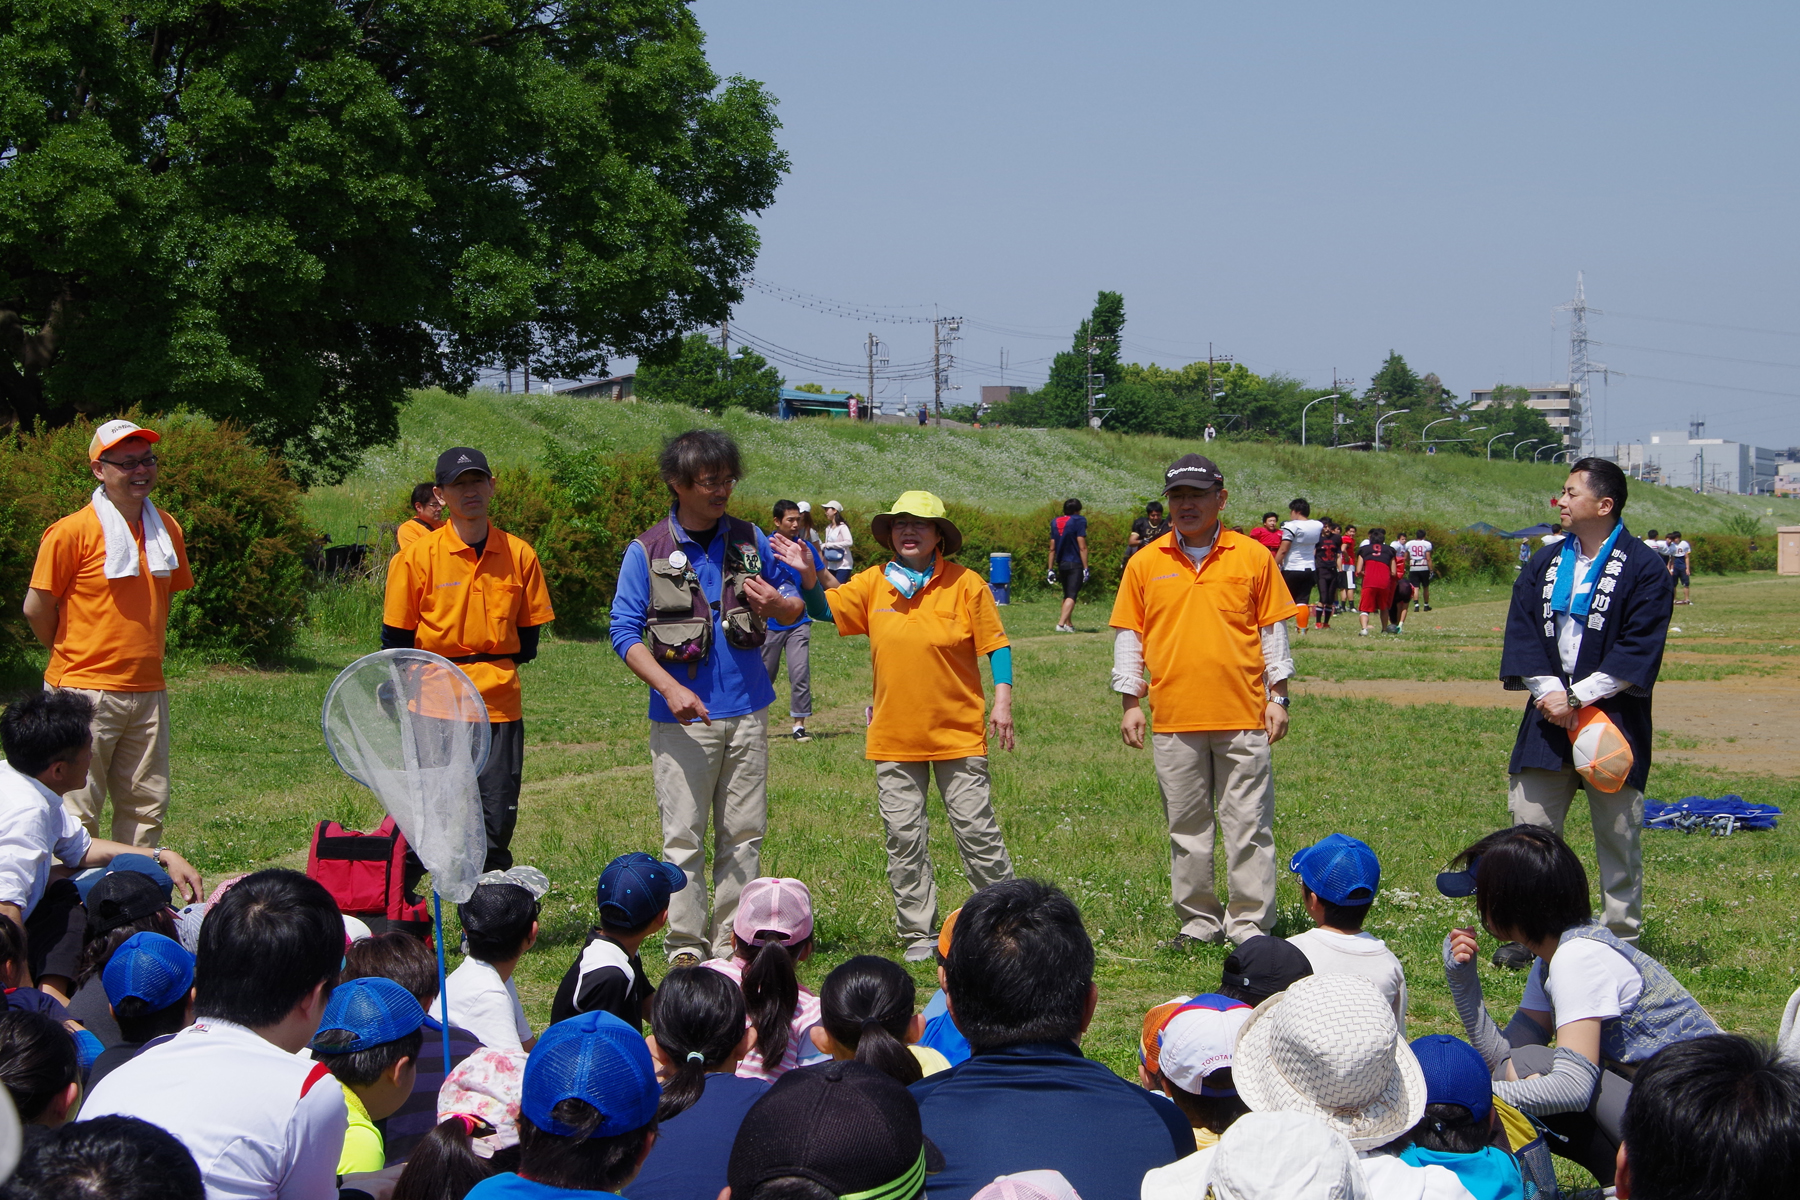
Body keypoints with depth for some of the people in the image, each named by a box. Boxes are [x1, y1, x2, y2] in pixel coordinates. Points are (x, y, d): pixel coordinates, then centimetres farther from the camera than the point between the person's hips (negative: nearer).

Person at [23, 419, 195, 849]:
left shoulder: (167, 529, 10)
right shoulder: (72, 532, -9)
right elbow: (37, 608, -3)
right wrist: (74, 657, 8)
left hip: (148, 691, 6)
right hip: (86, 692, -6)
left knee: (148, 805, 9)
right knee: (79, 809, -4)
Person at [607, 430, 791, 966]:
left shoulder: (750, 540, 7)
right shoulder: (647, 551, -3)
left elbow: (797, 607, 16)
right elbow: (625, 631, -4)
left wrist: (776, 605, -10)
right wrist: (669, 687, -17)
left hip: (747, 711, 3)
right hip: (684, 717, -3)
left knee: (744, 832, 6)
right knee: (684, 836, -2)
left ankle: (733, 940, 14)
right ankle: (686, 946, 6)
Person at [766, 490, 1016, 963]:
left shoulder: (965, 584, -4)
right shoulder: (874, 583, 4)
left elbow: (995, 645, 0)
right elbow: (824, 609, 3)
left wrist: (1003, 700, -9)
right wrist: (807, 574, -16)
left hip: (958, 733, -3)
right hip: (894, 738, 3)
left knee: (976, 830, 0)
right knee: (904, 838, 6)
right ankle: (919, 934, 15)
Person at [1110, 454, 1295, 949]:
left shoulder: (1252, 557, 3)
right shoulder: (1145, 564, 6)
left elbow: (1273, 630, 7)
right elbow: (1128, 636, 9)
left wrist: (1277, 697, 3)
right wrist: (1130, 702, 4)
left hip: (1243, 717, -1)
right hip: (1173, 720, 2)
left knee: (1248, 825, 0)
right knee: (1186, 827, 7)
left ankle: (1250, 923, 7)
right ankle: (1198, 921, 17)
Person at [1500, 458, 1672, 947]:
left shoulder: (1643, 568, -6)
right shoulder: (1544, 565, 11)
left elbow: (1639, 650, -12)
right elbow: (1521, 632, 5)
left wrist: (1576, 697, -17)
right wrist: (1548, 691, -11)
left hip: (1613, 718, -5)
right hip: (1548, 717, 5)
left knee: (1618, 834, 3)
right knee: (1529, 824, 4)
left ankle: (1621, 938, 14)